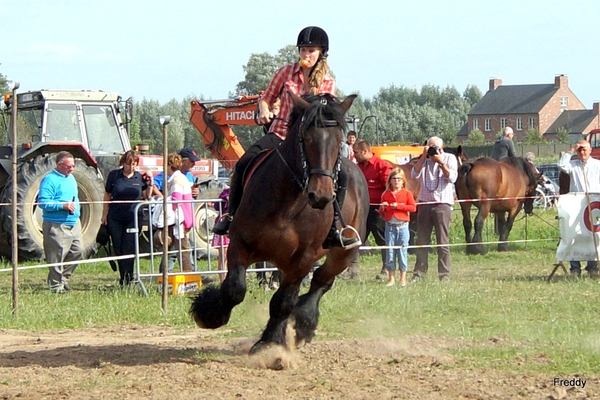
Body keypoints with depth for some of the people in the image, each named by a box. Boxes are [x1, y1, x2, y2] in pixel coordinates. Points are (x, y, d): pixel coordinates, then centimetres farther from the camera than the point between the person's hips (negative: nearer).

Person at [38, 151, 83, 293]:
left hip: (74, 223, 9)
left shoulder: (71, 178, 17)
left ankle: (64, 277, 23)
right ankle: (56, 285, 3)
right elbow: (43, 202, -20)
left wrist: (75, 206, 13)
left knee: (77, 251, 8)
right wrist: (63, 206, -27)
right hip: (57, 225, -8)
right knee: (57, 256, -5)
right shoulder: (50, 180, -12)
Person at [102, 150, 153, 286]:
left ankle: (128, 277, -2)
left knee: (128, 248, -6)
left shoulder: (140, 177, 5)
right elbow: (107, 196, 9)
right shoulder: (114, 175, 2)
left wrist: (150, 184, -2)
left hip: (133, 218, -1)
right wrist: (104, 214, 7)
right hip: (115, 218, 1)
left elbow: (147, 196, 13)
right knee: (118, 248, 5)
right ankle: (123, 277, 15)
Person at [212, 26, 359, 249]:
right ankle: (232, 216, -9)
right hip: (280, 134, -1)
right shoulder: (286, 73, 3)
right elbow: (266, 99, 9)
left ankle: (331, 231, -10)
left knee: (341, 175, -19)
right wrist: (264, 112, -13)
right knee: (244, 163, -25)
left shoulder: (328, 83, 5)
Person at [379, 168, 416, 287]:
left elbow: (413, 207, -8)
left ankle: (403, 278, 7)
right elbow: (381, 213, 14)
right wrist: (382, 208, -9)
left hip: (402, 226, -2)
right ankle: (391, 278, 8)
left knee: (402, 251, 0)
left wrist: (398, 206, -13)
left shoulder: (406, 193, 3)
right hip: (390, 226, 2)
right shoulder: (386, 195, 9)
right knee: (390, 252, 2)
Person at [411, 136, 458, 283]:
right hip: (424, 203, 3)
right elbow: (414, 174, -4)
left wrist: (440, 162, -14)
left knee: (443, 242, -3)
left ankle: (444, 275, 0)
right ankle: (419, 274, 11)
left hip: (442, 204, -3)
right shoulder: (424, 159, 12)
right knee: (422, 241, 6)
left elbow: (452, 177, -9)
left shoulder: (450, 158, 5)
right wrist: (424, 157, -9)